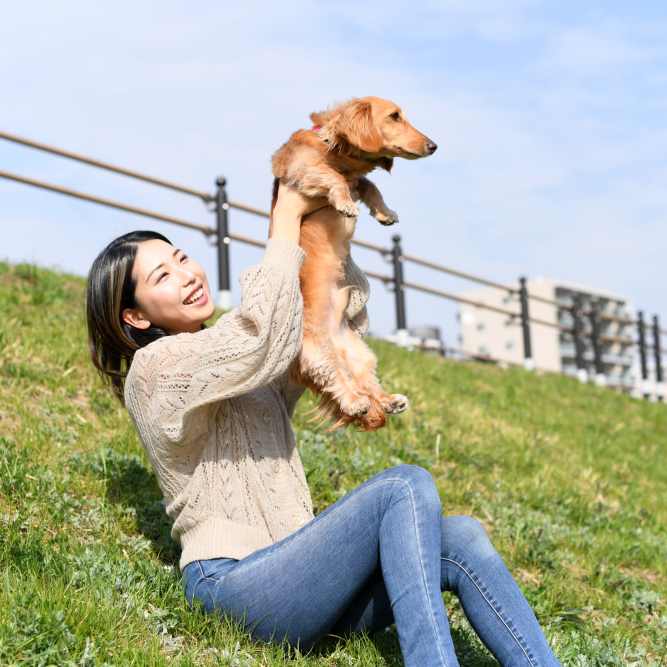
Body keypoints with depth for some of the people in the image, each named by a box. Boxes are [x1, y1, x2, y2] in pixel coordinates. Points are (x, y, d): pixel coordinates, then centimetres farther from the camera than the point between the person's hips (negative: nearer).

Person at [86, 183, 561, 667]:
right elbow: (265, 331, -18)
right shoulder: (156, 369, -3)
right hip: (235, 585, -8)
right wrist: (287, 218, -8)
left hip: (294, 576, 8)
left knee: (461, 539, -16)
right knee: (407, 486, -25)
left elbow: (347, 323, 22)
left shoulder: (243, 364, 21)